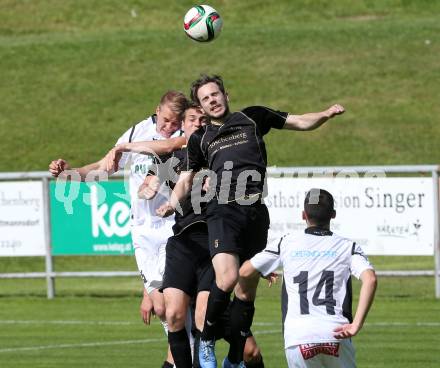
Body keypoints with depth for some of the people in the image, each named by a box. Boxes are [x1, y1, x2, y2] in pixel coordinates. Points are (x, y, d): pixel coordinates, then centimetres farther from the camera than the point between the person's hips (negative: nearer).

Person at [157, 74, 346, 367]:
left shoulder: (253, 118, 17)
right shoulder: (200, 139, 19)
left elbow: (301, 122, 21)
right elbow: (186, 179, 23)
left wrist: (326, 114, 2)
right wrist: (173, 202, 3)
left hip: (255, 213, 1)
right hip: (223, 212, -1)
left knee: (247, 292, 2)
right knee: (227, 280, -23)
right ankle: (206, 341, -2)